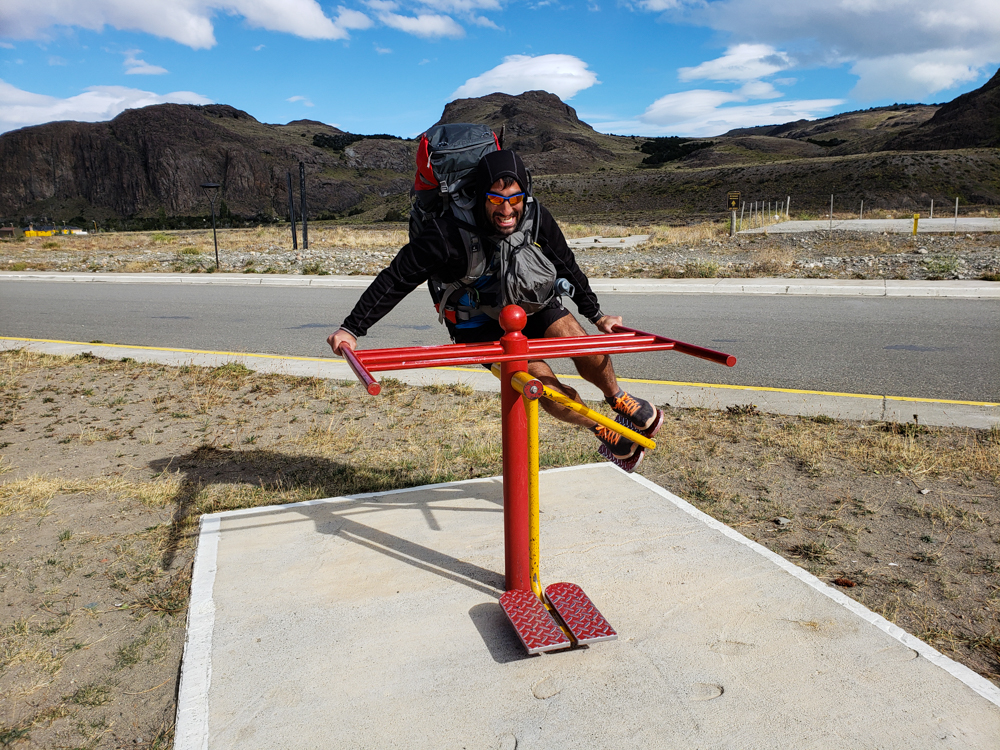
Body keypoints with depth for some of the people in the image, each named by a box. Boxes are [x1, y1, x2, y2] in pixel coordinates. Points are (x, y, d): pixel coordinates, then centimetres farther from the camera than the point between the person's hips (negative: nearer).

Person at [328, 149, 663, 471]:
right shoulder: (449, 234, -32)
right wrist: (352, 328, -28)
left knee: (589, 351, -17)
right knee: (545, 386, -18)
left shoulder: (536, 217, -18)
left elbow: (565, 265, 0)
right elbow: (396, 279, -25)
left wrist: (596, 314, 10)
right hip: (480, 326, -3)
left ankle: (618, 400, 18)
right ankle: (603, 431, 11)